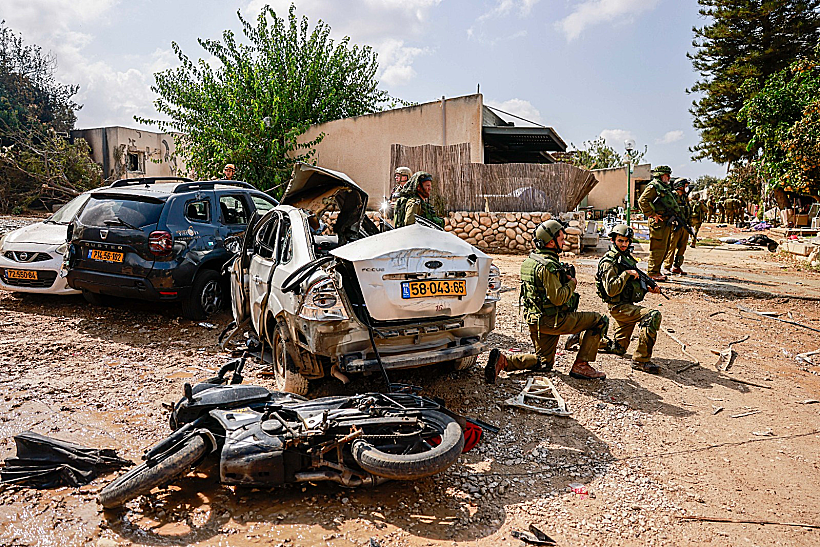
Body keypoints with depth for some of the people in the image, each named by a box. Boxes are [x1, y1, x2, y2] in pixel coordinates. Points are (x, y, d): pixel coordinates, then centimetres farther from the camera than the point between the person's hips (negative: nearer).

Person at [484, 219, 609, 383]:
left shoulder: (530, 260, 11)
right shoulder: (547, 265, -20)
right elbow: (558, 298, -24)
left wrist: (564, 276, 9)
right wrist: (572, 283, -7)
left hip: (535, 320, 9)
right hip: (551, 320, -9)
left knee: (544, 363, 20)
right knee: (599, 320, 0)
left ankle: (503, 359, 1)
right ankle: (581, 365, 2)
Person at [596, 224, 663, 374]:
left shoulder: (627, 257, 13)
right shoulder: (609, 263, -15)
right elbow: (611, 290, -24)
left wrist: (648, 288, 7)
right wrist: (626, 273, -25)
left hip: (628, 305, 9)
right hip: (619, 307, -9)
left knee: (618, 349, 17)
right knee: (654, 316, -29)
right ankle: (641, 360, -23)